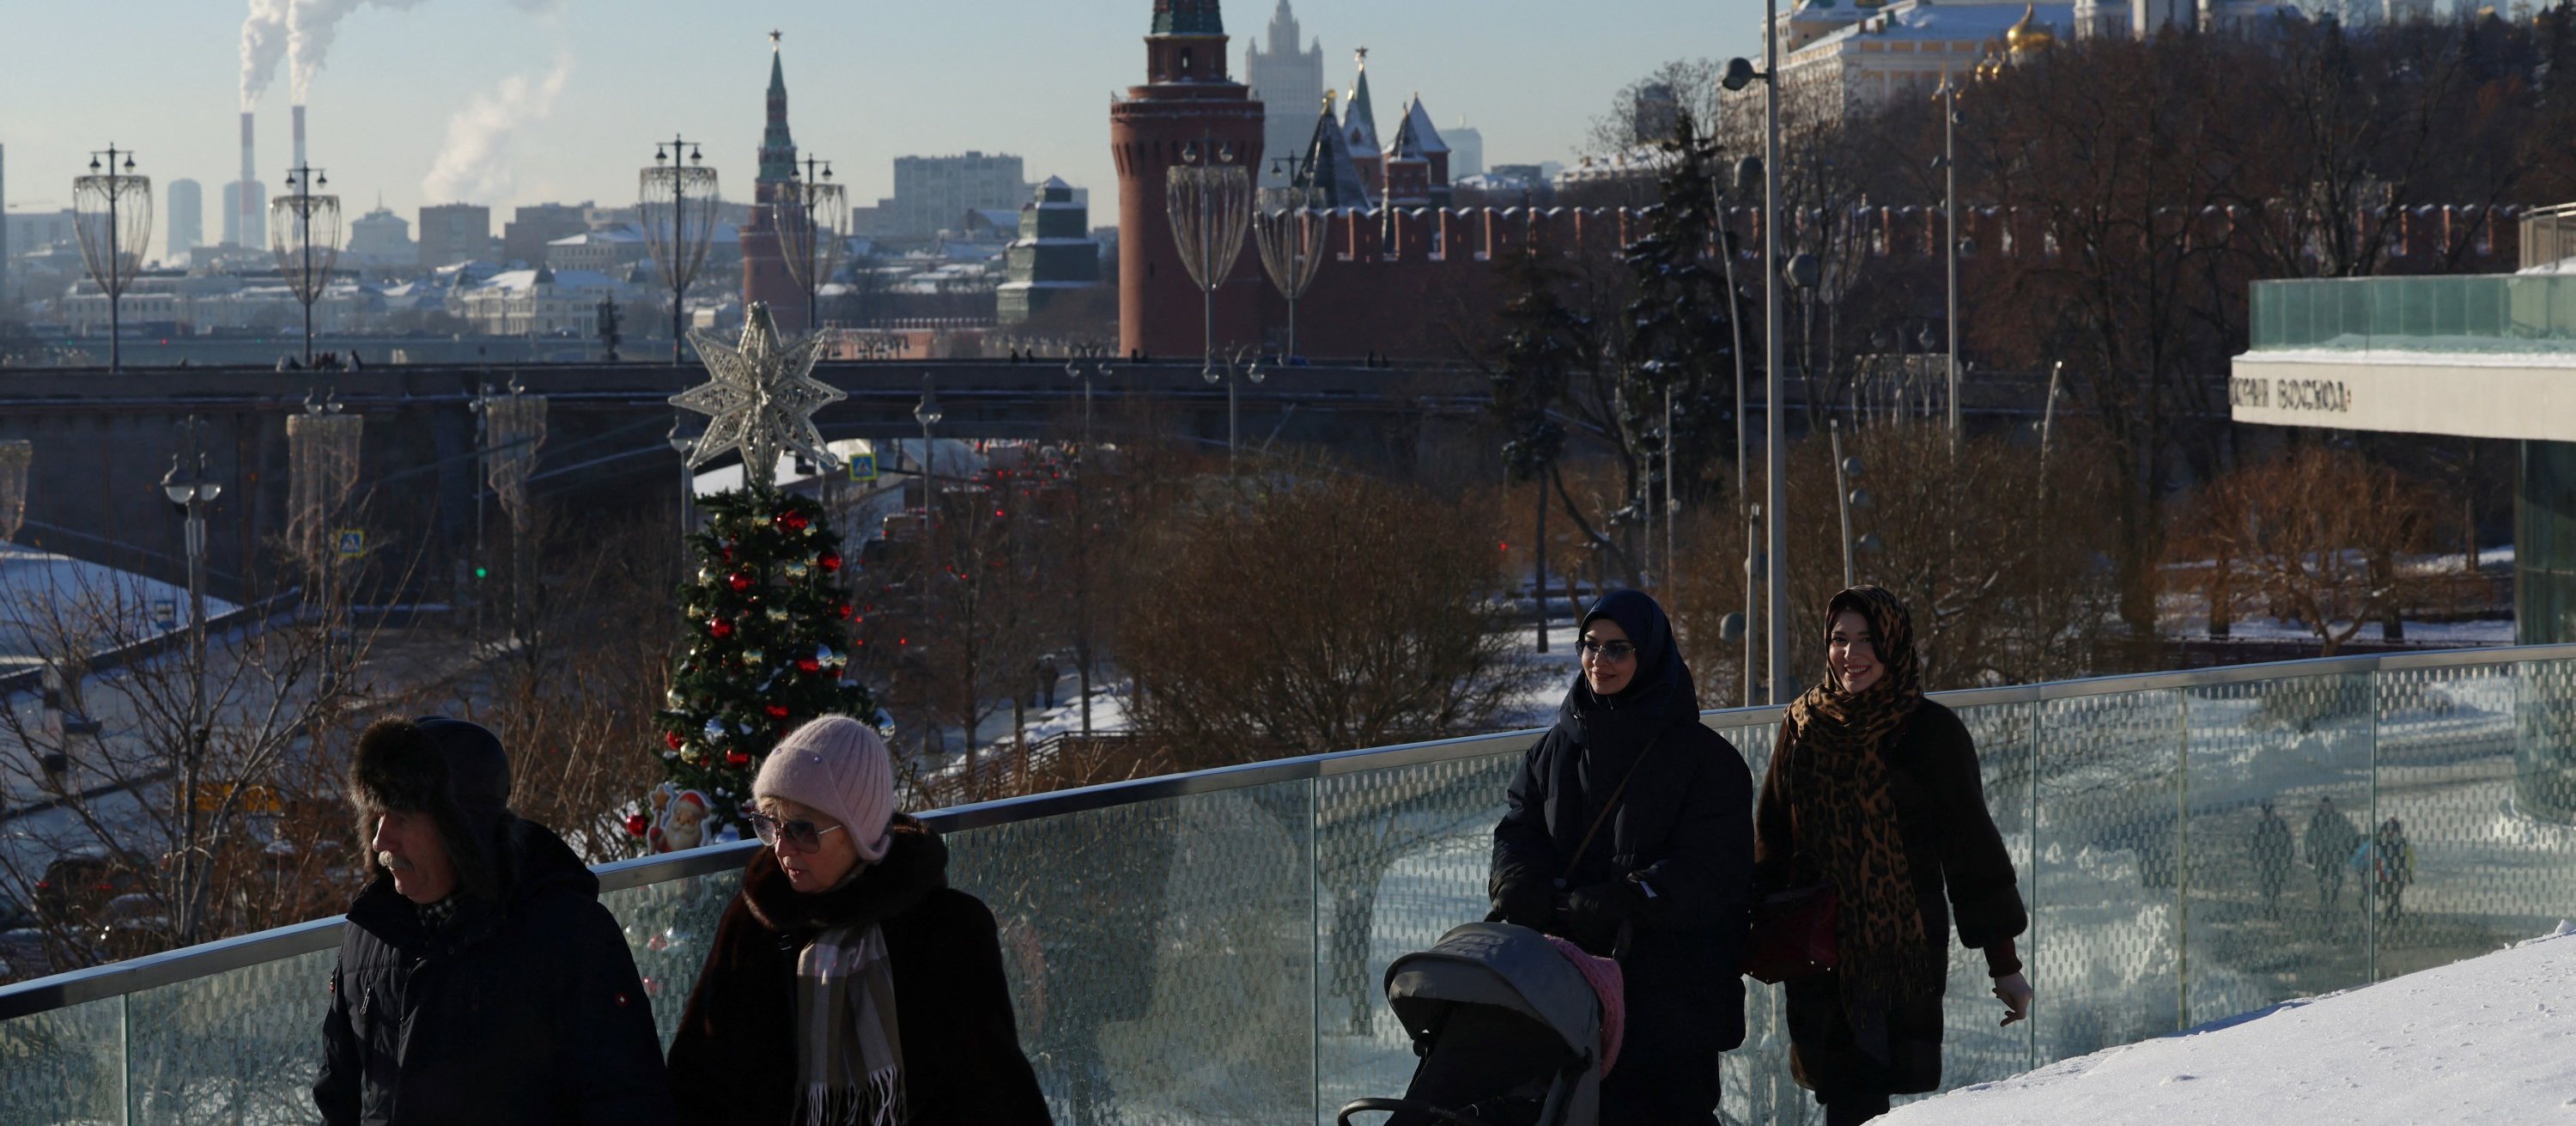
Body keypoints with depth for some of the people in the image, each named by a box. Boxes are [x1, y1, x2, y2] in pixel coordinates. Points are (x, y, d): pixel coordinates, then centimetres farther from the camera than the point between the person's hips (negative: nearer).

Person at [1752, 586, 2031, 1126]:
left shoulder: (1930, 731, -3)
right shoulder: (1804, 723, 7)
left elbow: (1971, 845, -1)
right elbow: (1771, 838, 16)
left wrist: (2003, 960, -1)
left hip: (1904, 947, -4)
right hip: (1819, 951, 4)